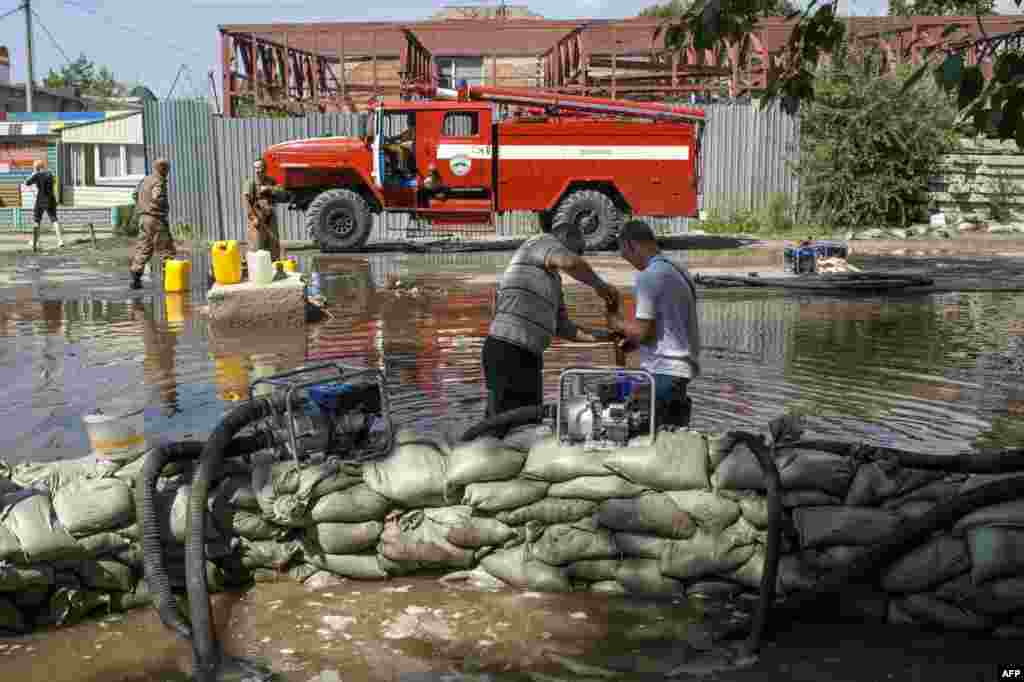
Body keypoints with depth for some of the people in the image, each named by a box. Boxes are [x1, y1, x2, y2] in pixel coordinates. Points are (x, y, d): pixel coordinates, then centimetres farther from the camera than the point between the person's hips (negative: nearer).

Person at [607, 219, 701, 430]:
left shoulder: (649, 276, -14)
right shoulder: (678, 271, 14)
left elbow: (642, 332, -16)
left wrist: (618, 323, 2)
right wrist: (634, 341, 20)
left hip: (663, 371, -9)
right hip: (683, 368, 9)